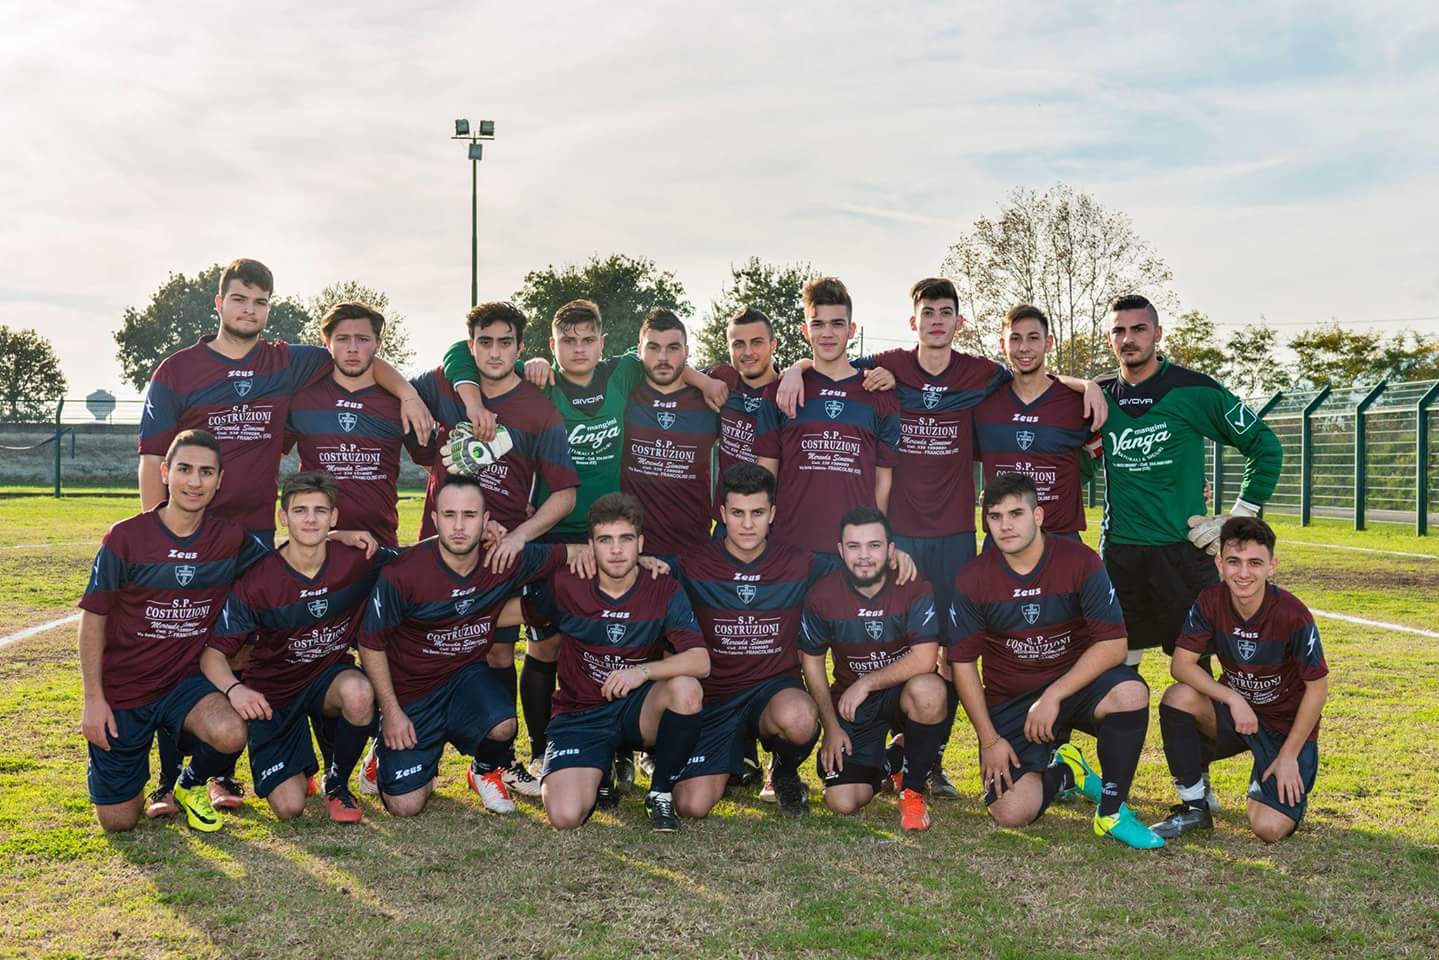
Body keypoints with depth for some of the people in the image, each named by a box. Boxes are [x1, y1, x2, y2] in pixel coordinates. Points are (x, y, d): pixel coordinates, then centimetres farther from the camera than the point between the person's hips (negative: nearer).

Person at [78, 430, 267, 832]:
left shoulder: (231, 539, -7)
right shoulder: (125, 538, -13)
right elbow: (94, 618, -6)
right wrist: (93, 699, -7)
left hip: (187, 679, 1)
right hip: (122, 690, -1)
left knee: (231, 734, -32)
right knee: (117, 821, 3)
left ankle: (192, 784, 4)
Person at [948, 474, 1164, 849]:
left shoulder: (1080, 561, -12)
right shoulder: (973, 579, -8)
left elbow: (1113, 644, -16)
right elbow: (963, 662, -3)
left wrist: (1053, 696, -22)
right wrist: (989, 739, -8)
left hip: (1077, 681, 0)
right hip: (1009, 701, 1)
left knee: (1130, 692, -35)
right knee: (1010, 813, -17)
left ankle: (1112, 811, -13)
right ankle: (1062, 772, 18)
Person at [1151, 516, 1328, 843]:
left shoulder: (1293, 616, -24)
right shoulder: (1210, 602, -15)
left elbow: (1317, 687, -14)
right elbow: (1181, 664, -15)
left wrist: (1289, 756, -12)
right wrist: (1234, 698, -28)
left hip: (1288, 726, -3)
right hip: (1233, 712, 3)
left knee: (1270, 829, -18)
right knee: (1179, 697, -29)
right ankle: (1194, 806, -9)